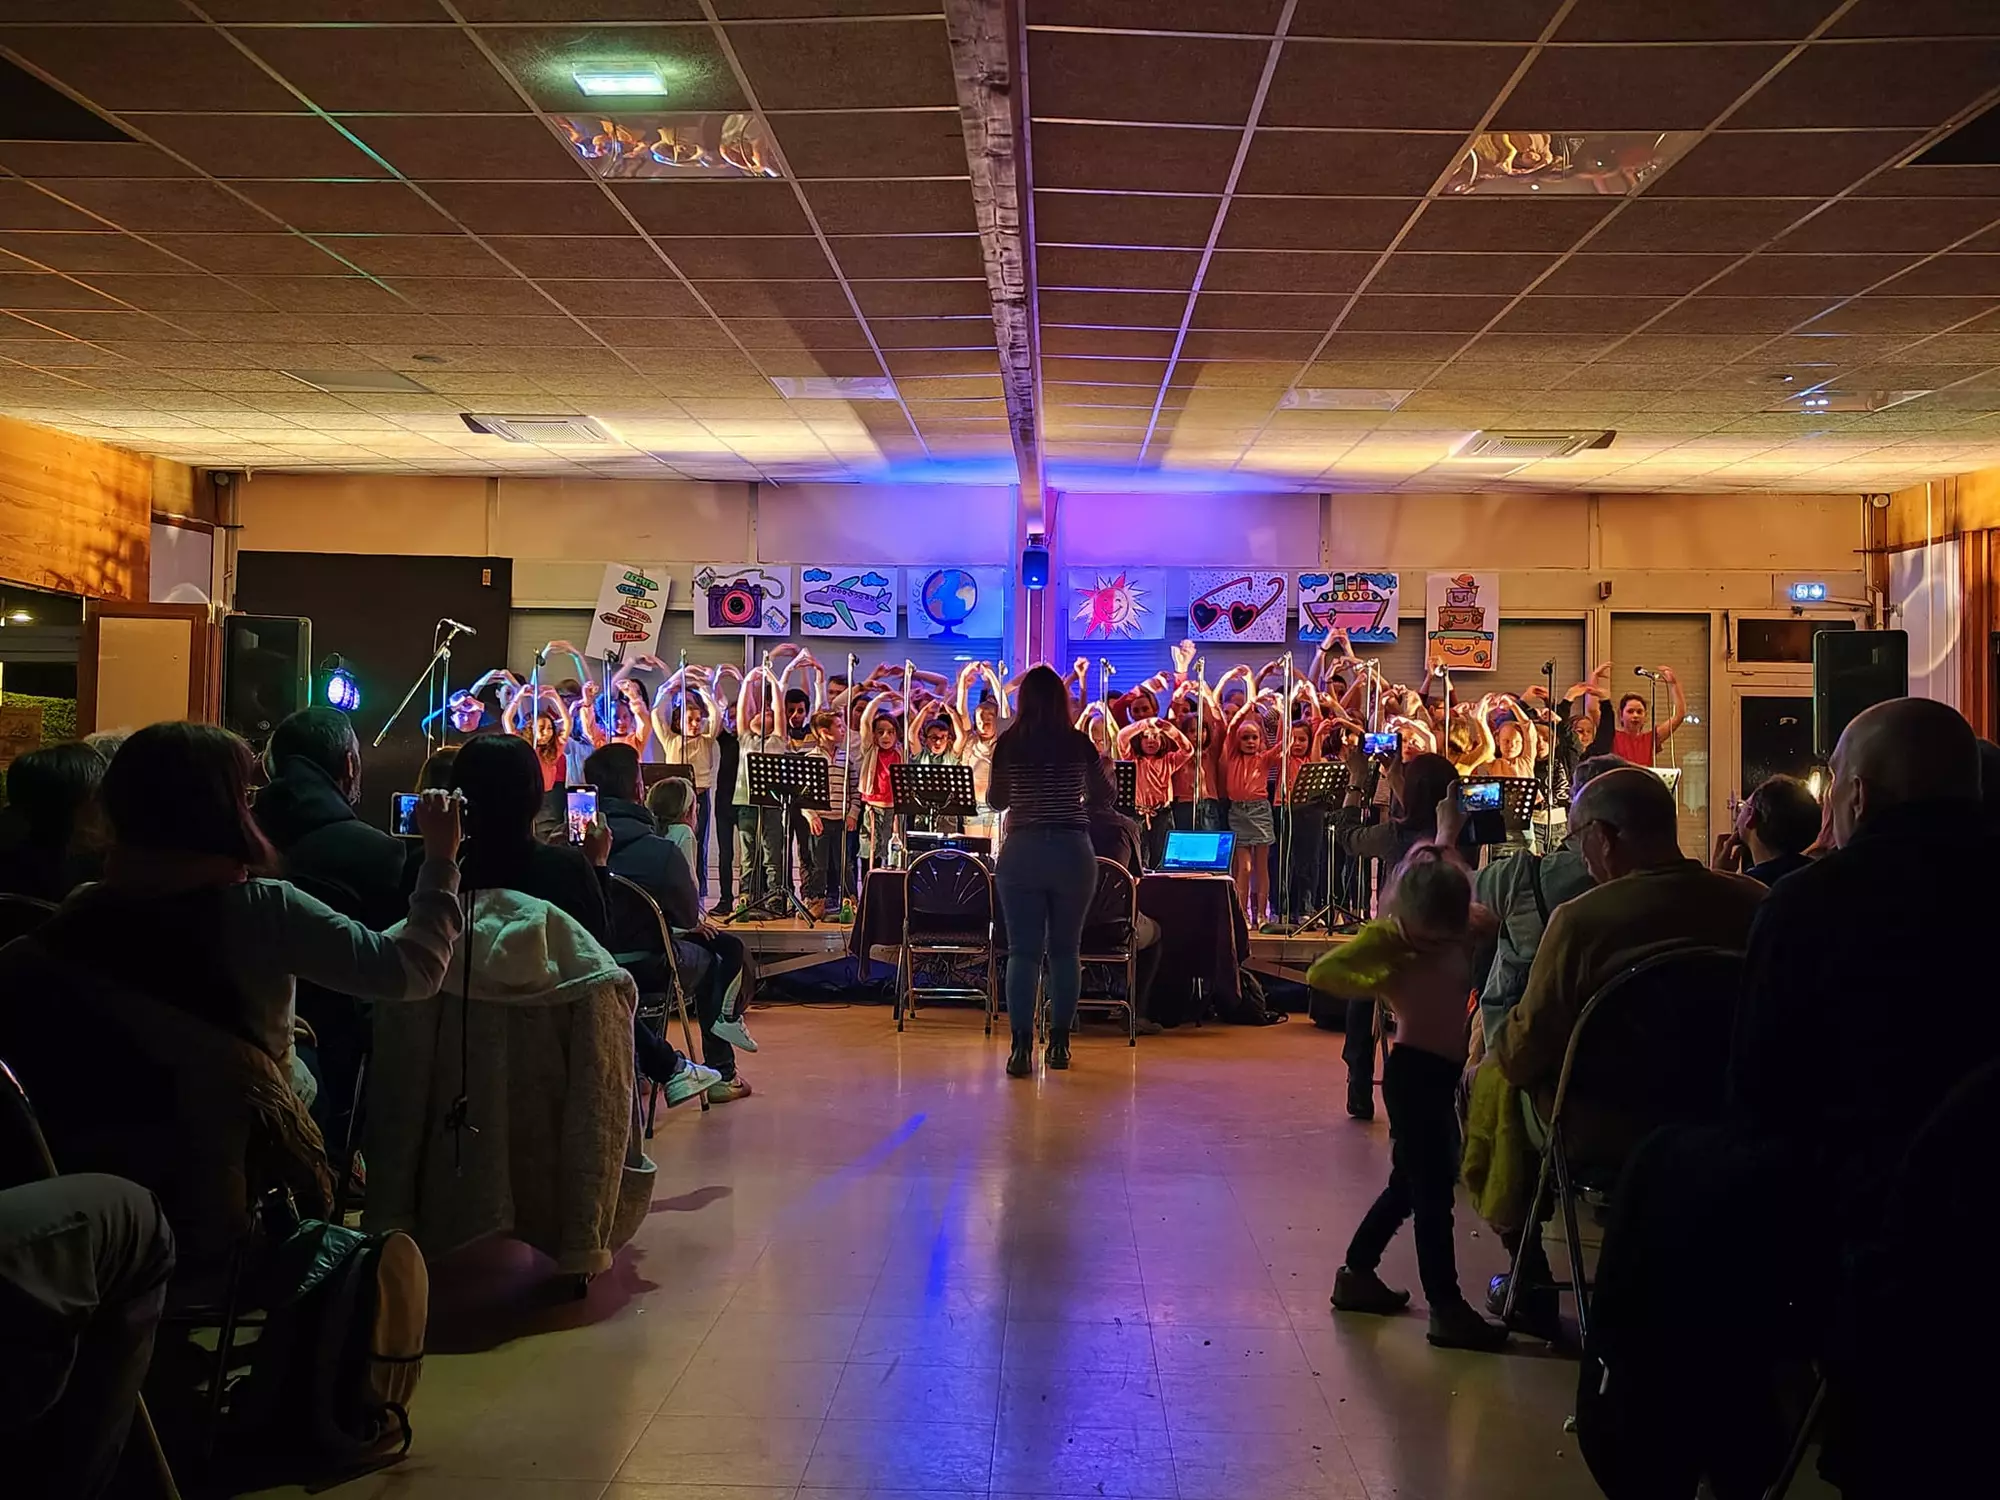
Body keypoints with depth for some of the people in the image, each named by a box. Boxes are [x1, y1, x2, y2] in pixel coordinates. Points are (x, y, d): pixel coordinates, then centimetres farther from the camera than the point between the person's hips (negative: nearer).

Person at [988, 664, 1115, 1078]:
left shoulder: (1008, 743, -2)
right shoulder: (1078, 742, -2)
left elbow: (996, 800, 8)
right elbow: (1106, 794, 11)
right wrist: (1101, 762, 28)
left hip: (1021, 852, 0)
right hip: (1072, 852, 1)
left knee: (1023, 951, 1)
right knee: (1065, 950, 11)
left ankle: (1021, 1047, -8)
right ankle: (1059, 1043, 15)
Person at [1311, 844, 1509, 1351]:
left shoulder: (1463, 930, 4)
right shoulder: (1386, 936, -13)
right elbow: (1322, 971, -20)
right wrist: (1381, 983, -23)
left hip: (1444, 1071, 8)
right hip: (1413, 1068, -8)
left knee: (1412, 1182, 18)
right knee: (1432, 1188, -4)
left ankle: (1357, 1275, 33)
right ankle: (1447, 1310, 3)